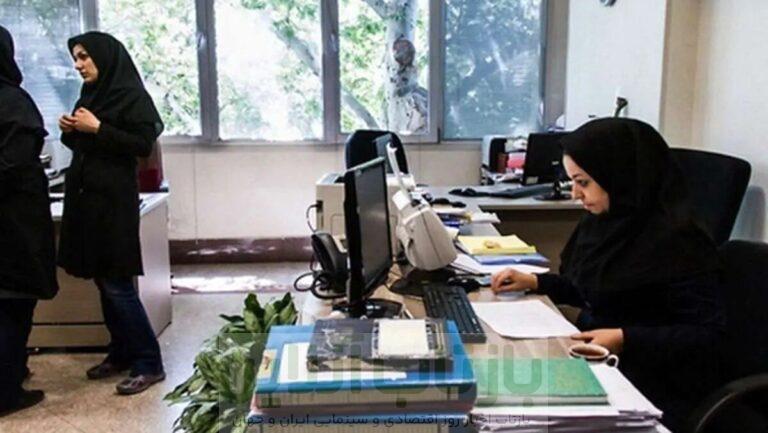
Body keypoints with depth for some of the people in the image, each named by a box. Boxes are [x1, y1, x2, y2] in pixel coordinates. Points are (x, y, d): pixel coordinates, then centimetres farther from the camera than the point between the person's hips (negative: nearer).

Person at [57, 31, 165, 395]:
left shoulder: (131, 95, -8)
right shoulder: (89, 95, 15)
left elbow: (143, 144, -16)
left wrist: (97, 128, -18)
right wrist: (70, 131, 1)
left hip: (113, 200, -8)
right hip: (85, 197, 8)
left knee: (118, 285, -8)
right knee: (103, 282, 11)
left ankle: (149, 364, 0)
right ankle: (121, 353, 22)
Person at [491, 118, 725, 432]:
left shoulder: (674, 239, -19)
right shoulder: (600, 222, 4)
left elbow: (708, 333, -18)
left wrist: (625, 339, -27)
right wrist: (534, 282, 7)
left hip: (652, 388, -7)